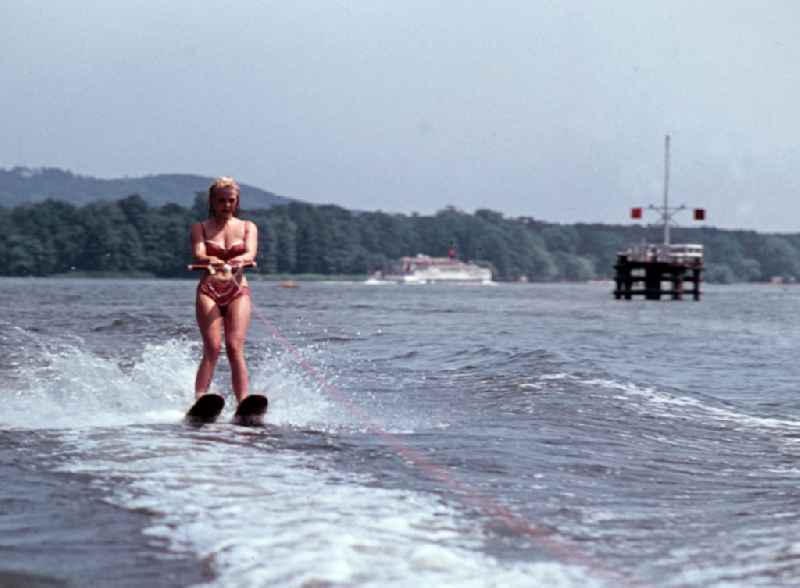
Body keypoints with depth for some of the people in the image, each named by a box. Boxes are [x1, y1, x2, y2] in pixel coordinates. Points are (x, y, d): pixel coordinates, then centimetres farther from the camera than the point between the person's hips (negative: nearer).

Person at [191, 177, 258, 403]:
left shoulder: (247, 227, 13)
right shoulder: (200, 228, 11)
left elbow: (251, 252, -7)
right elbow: (198, 255, -8)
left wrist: (241, 260, -31)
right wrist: (211, 261, -32)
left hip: (238, 291, 1)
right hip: (208, 290, 0)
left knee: (235, 348, -14)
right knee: (212, 348, -16)